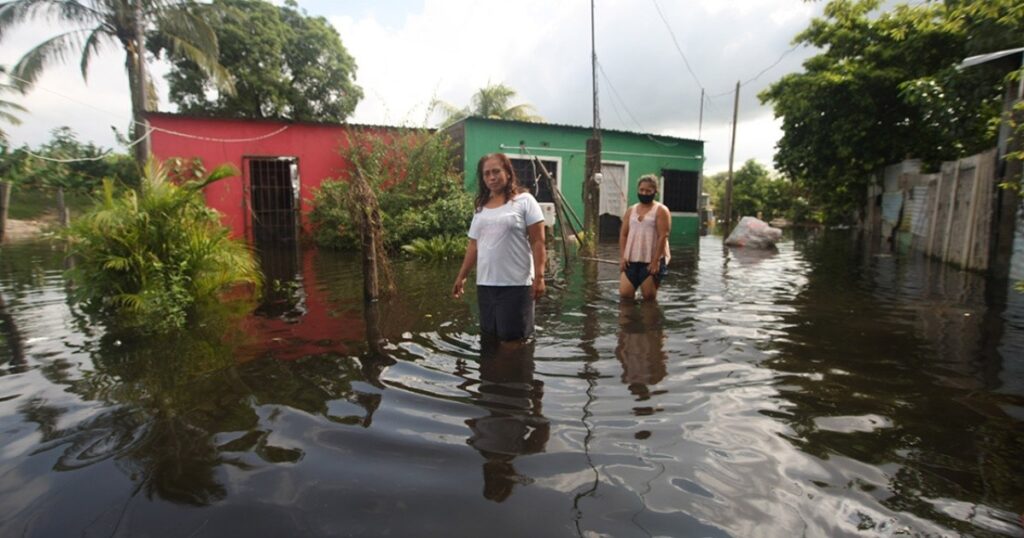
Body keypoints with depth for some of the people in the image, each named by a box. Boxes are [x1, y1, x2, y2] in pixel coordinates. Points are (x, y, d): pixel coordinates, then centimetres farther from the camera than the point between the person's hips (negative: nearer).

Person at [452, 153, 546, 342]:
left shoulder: (524, 201, -3)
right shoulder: (481, 207, 14)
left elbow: (537, 241, -7)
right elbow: (473, 245, 17)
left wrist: (539, 276, -15)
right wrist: (461, 276, 16)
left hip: (516, 284, -5)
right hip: (485, 284, 6)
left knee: (513, 338, 1)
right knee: (489, 336, 13)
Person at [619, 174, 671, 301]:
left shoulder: (661, 210, -1)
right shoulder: (631, 211, 14)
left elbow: (663, 236, -9)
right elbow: (623, 235, 11)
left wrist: (656, 261, -16)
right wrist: (622, 257, 0)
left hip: (651, 261, -4)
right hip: (631, 260, 4)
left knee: (649, 297, 0)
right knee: (625, 294, -4)